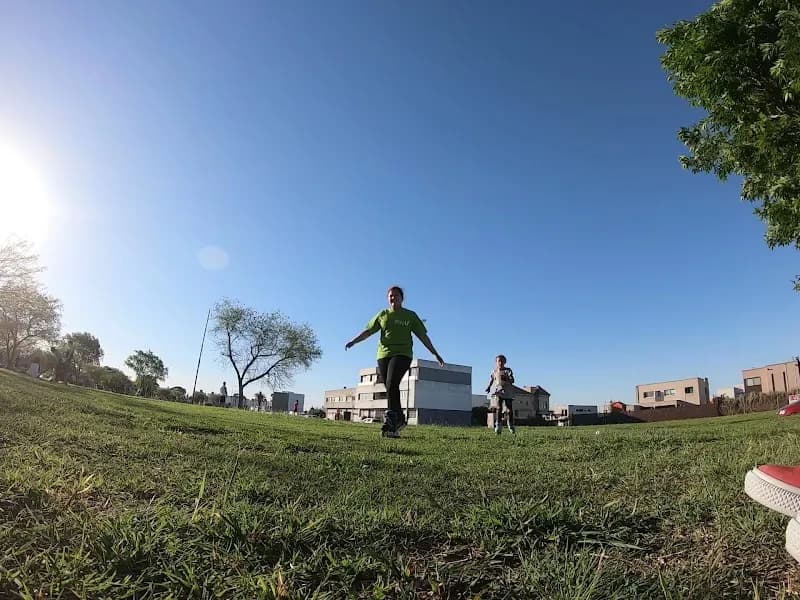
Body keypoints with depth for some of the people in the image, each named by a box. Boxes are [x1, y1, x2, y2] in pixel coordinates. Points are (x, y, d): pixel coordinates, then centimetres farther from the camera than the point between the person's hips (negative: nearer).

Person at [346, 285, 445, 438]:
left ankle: (390, 423, -24)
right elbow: (368, 331, 12)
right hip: (383, 355, 4)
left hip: (402, 354, -3)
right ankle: (399, 419, 21)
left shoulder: (410, 315, 10)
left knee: (392, 385, -22)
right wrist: (353, 341, -3)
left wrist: (436, 354, 8)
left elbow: (423, 336, 10)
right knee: (391, 389, 5)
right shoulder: (382, 315, 15)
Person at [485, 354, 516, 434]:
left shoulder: (508, 370, 3)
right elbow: (491, 380, 21)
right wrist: (489, 387, 6)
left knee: (509, 409, 2)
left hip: (507, 391, -1)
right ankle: (498, 425, -9)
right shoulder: (494, 371, 10)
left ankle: (511, 426, 17)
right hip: (498, 391, 1)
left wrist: (506, 379, -26)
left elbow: (512, 380, -6)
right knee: (498, 408, -12)